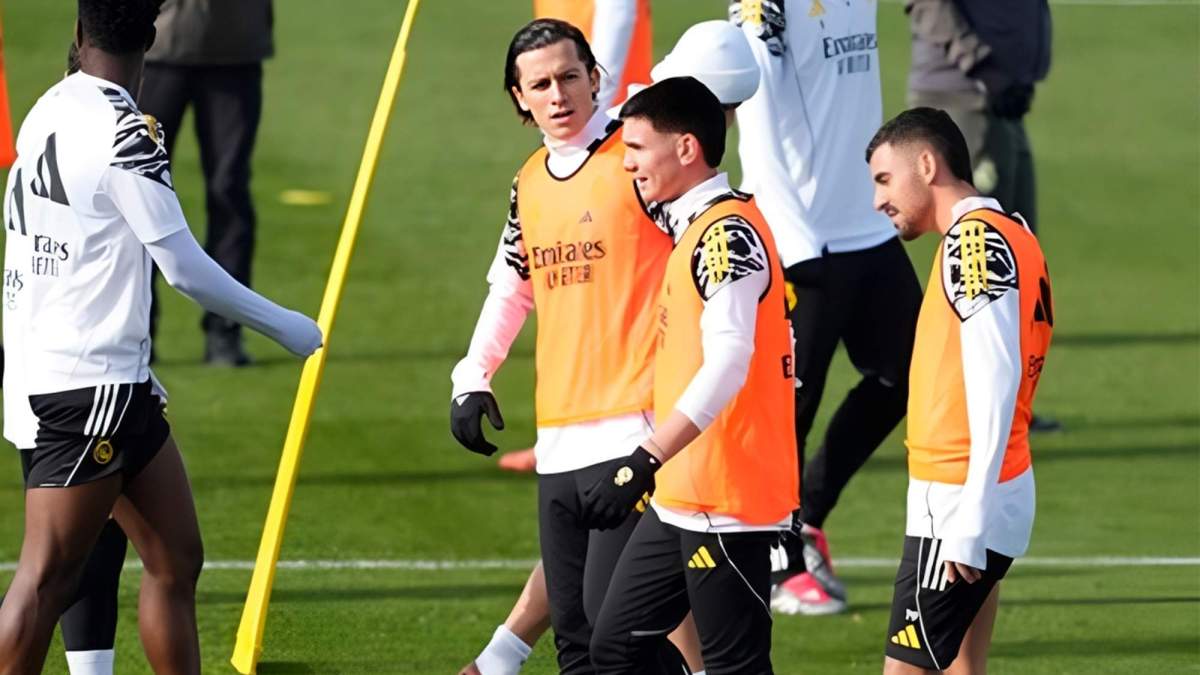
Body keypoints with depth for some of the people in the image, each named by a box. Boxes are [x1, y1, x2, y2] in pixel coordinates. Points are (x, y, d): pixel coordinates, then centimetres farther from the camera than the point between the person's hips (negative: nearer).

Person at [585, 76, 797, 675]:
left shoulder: (728, 232, -16)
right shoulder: (690, 228, 16)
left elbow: (727, 364, -27)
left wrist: (646, 460, -32)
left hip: (726, 499, -10)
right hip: (679, 497, 10)